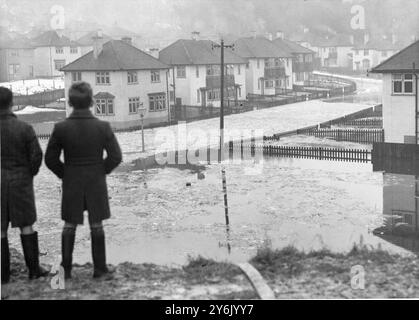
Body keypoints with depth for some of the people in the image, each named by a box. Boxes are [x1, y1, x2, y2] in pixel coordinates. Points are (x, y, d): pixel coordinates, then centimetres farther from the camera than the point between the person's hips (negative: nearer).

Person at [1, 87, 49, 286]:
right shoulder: (24, 128, -9)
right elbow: (37, 155, -9)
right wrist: (30, 173, 8)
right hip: (20, 181, 0)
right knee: (26, 225, 11)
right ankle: (33, 269, 13)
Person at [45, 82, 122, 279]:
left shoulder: (61, 128, -11)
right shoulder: (103, 127, -13)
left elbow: (51, 159, -5)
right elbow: (115, 157, -10)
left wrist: (64, 175, 9)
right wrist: (101, 172, 6)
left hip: (71, 183, 1)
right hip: (96, 183, 0)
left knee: (69, 226, 13)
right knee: (96, 225, 11)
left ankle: (66, 270, 17)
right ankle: (99, 268, 16)